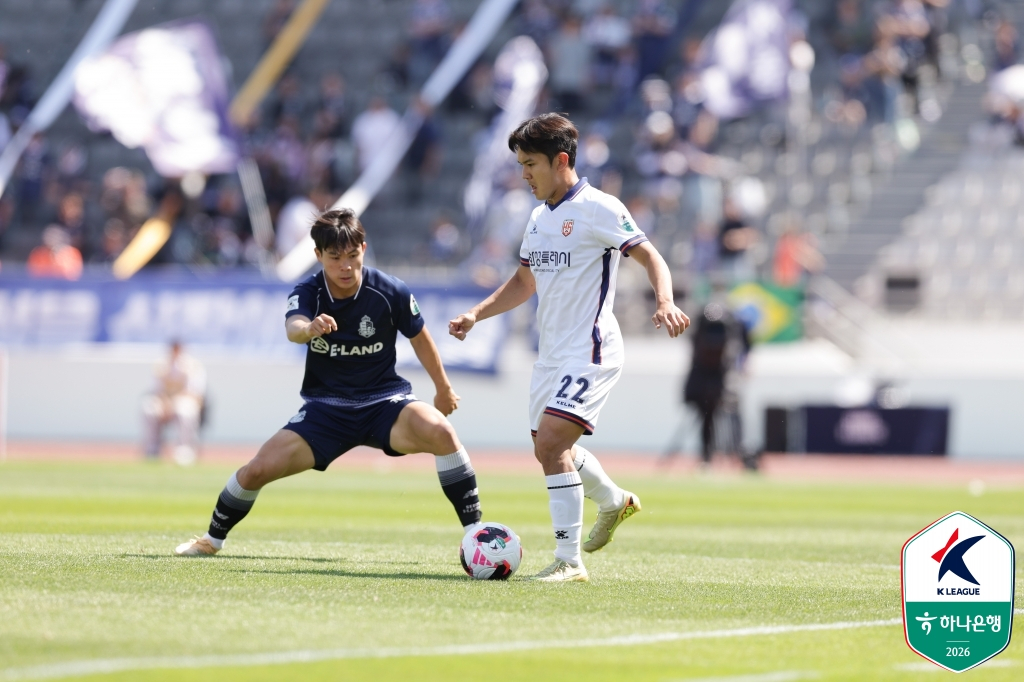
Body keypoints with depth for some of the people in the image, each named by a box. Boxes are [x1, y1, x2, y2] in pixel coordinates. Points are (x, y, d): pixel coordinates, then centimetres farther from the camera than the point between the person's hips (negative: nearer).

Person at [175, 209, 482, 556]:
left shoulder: (390, 292, -12)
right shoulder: (308, 293, -13)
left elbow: (420, 338, 7)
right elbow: (293, 328, -37)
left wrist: (444, 390, 19)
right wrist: (309, 329, -62)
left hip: (384, 400, -1)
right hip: (326, 407, 1)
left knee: (440, 431, -32)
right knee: (258, 468, -10)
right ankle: (213, 538, 19)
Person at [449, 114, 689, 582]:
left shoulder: (597, 209, -11)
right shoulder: (540, 217, 14)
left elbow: (650, 257, -14)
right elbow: (524, 282, 24)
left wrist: (665, 304, -32)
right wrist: (476, 314, 12)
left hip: (590, 351, -9)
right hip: (551, 355, 9)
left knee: (550, 442, -21)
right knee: (552, 449, 19)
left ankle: (569, 560, -16)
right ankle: (614, 501, 47)